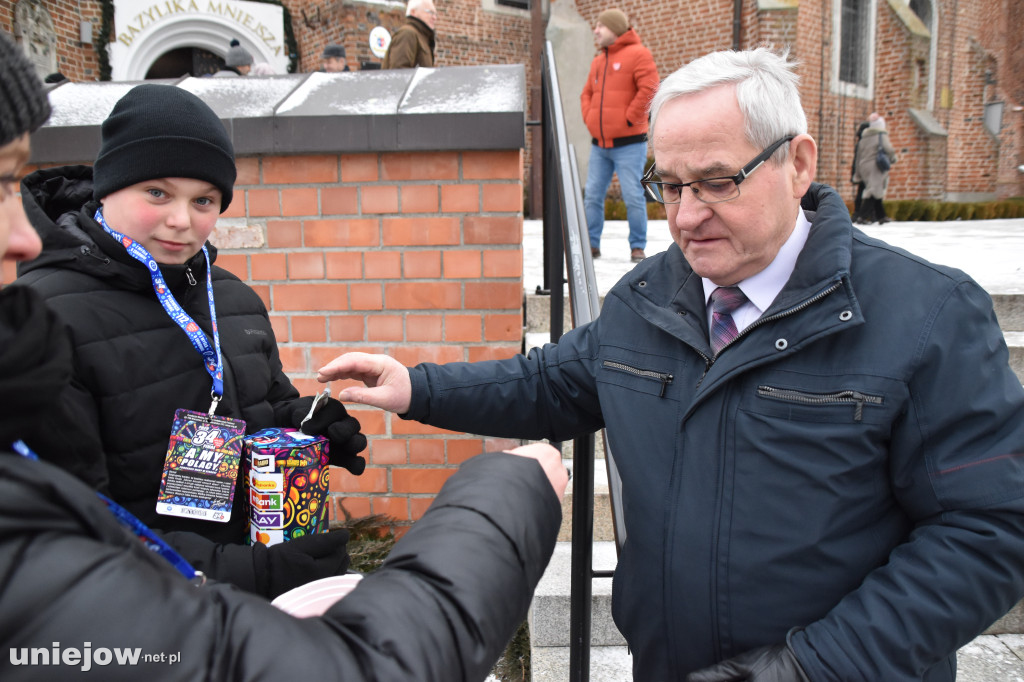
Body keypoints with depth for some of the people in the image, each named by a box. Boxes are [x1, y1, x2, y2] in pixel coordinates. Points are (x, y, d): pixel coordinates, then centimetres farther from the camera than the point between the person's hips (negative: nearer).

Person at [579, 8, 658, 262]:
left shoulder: (637, 54, -4)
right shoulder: (598, 61, 18)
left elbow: (649, 89, -15)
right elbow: (587, 93, 26)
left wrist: (630, 118, -14)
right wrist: (588, 117, 9)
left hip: (628, 143, -7)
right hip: (599, 144, 7)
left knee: (633, 197, -6)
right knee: (592, 196, 6)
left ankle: (638, 247, 4)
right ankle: (591, 244, 14)